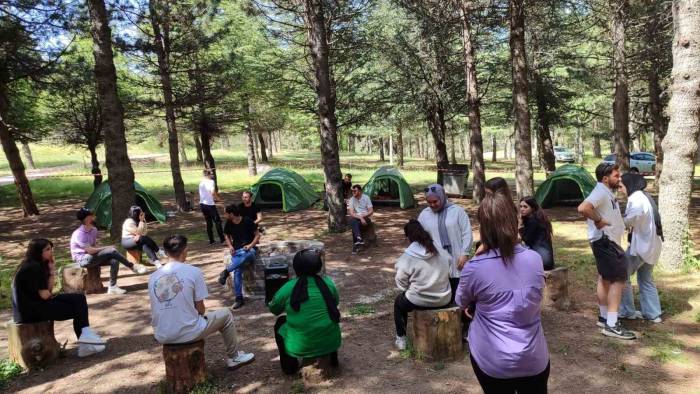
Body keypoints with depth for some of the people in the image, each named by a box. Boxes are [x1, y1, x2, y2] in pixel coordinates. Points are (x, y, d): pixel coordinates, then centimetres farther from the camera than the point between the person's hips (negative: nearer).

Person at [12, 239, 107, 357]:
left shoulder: (38, 265, 12)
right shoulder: (33, 267, -18)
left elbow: (49, 289, 7)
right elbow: (44, 295, -18)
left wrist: (52, 269, 0)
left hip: (36, 304, 9)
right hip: (30, 310, -9)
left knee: (79, 298, 0)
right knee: (78, 309, -5)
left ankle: (85, 341, -3)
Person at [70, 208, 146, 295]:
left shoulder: (93, 230, 8)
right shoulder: (79, 234, -20)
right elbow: (90, 250, -24)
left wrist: (103, 249, -7)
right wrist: (106, 248, -13)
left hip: (93, 258, 8)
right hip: (83, 260, -8)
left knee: (114, 260, -18)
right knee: (112, 251, -24)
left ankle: (112, 287, -15)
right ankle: (133, 267, -12)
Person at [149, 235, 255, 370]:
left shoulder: (153, 277, 1)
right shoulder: (193, 271, -11)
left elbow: (159, 310, 11)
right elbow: (201, 309, -5)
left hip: (162, 337, 5)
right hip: (188, 334, -5)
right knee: (226, 313, 20)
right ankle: (233, 357, 33)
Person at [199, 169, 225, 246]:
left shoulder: (201, 183, 11)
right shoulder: (211, 182, -9)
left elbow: (201, 194, 11)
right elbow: (213, 192, -23)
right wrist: (217, 198, -6)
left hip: (202, 204, 7)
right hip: (210, 204, -7)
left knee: (208, 223, 13)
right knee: (217, 221, 3)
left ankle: (211, 241, 15)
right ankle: (222, 239, 4)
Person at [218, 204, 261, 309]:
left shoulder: (247, 221, -7)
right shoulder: (229, 223, 6)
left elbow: (257, 235, -2)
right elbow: (227, 236, 22)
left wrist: (251, 245, -18)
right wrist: (230, 246, 2)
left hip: (249, 249, -3)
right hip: (236, 250, 3)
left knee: (246, 255, -43)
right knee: (237, 271, -25)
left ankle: (226, 271, -34)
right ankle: (239, 298, -21)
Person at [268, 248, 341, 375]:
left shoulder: (288, 288, -8)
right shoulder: (328, 283, -3)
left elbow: (273, 309, 8)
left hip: (301, 348, -2)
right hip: (331, 343, 2)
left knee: (280, 322, 25)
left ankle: (289, 365, 21)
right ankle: (333, 358, 30)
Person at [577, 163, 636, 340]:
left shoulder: (607, 192, 13)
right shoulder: (600, 192, -20)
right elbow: (583, 208, -38)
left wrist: (623, 191, 16)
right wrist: (598, 221, -26)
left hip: (608, 241, 11)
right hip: (604, 241, -11)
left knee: (605, 279, 17)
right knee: (618, 279, -9)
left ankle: (604, 317, 30)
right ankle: (612, 325, -6)